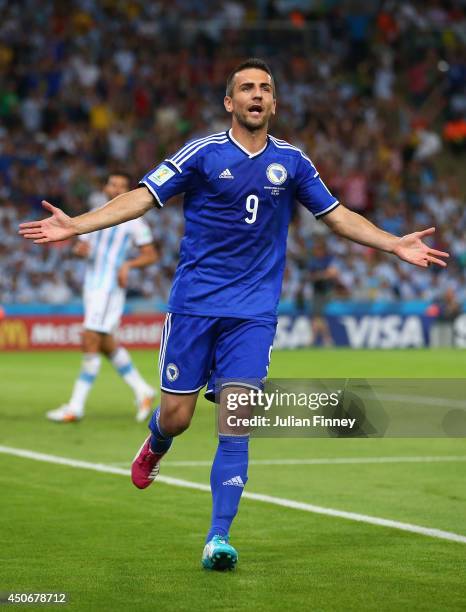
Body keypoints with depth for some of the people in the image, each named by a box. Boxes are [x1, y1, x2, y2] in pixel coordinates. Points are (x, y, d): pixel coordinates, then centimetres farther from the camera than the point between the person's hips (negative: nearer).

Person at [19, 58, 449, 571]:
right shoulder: (203, 153, -3)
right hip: (194, 303, -1)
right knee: (176, 417, 1)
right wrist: (75, 225, -15)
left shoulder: (291, 161, 6)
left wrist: (395, 244, 8)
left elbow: (337, 215, 16)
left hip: (253, 313, 1)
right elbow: (142, 197, -4)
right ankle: (155, 446, 40)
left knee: (236, 421, -10)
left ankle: (219, 538, -8)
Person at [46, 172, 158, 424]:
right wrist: (80, 249, -5)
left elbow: (150, 254, 1)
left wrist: (128, 265, -16)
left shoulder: (133, 220, -2)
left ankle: (75, 407, -10)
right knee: (107, 345, 12)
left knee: (90, 344, -12)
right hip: (91, 286, 7)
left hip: (110, 287, -7)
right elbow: (80, 247, 19)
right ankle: (142, 391, 26)